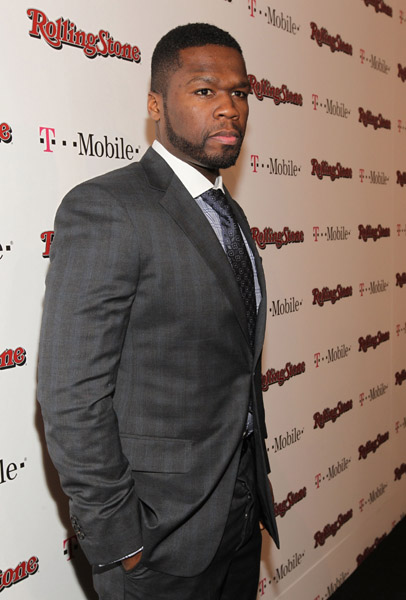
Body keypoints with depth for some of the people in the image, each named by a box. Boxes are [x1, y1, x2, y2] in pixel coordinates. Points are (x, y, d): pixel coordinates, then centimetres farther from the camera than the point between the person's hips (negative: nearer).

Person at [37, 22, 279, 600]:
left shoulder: (230, 215, 9)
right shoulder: (104, 208, -18)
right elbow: (71, 398, -21)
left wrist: (255, 484, 14)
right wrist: (117, 541, -17)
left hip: (243, 509, 8)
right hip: (158, 532, -7)